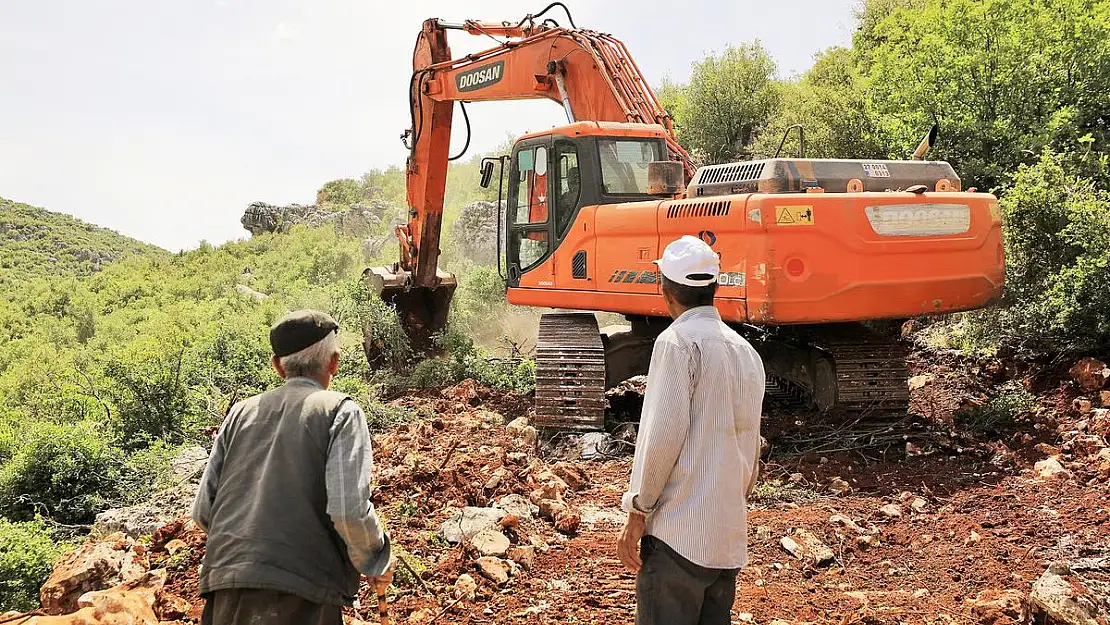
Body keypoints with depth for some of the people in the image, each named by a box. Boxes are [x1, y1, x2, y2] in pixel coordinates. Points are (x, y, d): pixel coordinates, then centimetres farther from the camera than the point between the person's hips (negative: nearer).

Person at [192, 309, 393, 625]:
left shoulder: (241, 412, 13)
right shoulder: (340, 410, 0)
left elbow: (203, 510, 11)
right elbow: (349, 509, -13)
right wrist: (376, 561, 4)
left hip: (226, 596, 5)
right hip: (300, 598, -4)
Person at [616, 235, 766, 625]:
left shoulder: (678, 341, -8)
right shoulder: (747, 352, 15)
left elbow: (664, 435, -15)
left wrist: (637, 513, -9)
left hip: (678, 531, -8)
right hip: (729, 534, 8)